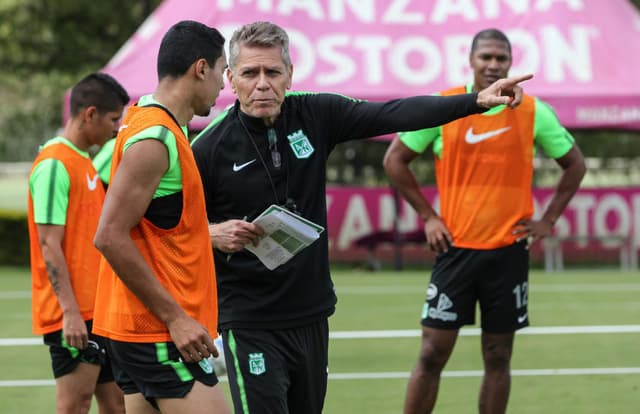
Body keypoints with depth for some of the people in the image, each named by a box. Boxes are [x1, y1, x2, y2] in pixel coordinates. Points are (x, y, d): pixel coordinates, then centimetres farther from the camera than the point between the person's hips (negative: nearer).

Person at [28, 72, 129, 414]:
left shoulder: (85, 162, 16)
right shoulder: (54, 164, -13)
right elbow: (49, 245, -18)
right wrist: (70, 312, -22)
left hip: (96, 312, 10)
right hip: (72, 314, -10)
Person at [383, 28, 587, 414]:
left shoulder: (534, 112, 0)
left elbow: (575, 164, 12)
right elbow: (395, 159, 7)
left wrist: (548, 220, 4)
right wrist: (427, 215, 1)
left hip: (509, 250, 1)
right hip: (456, 248, -1)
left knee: (498, 358, 5)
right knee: (432, 355, -3)